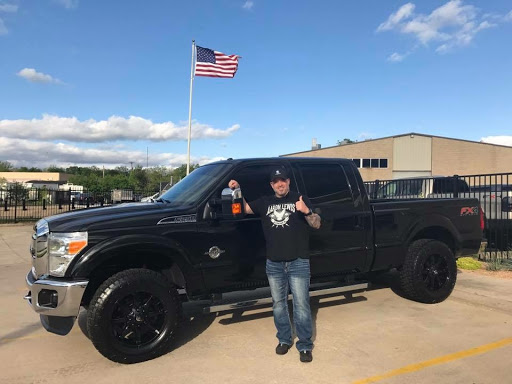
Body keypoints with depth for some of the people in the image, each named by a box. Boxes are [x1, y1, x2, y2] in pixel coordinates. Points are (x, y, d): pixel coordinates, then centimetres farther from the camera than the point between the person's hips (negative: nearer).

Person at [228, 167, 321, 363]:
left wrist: (306, 211, -24)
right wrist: (236, 191, -6)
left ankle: (305, 346, 12)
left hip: (298, 263, -4)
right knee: (278, 304, 14)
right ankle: (284, 339, 30)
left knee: (301, 305, 0)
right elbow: (245, 208, 10)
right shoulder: (265, 202, 12)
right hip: (274, 264, 4)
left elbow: (316, 224, -4)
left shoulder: (300, 199, 1)